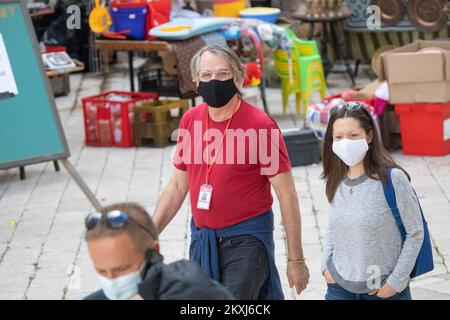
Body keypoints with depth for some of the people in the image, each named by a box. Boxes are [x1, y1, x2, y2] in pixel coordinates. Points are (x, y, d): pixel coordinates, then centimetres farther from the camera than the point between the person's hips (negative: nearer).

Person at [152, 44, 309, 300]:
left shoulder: (260, 125, -14)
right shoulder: (191, 120, 2)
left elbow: (287, 195, -10)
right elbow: (178, 186, 13)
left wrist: (296, 259, -9)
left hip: (246, 239, -6)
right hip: (201, 239, 6)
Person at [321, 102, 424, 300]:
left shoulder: (392, 178, -15)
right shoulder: (336, 181, 0)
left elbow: (415, 233, -10)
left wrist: (396, 282, -10)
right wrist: (326, 265, 3)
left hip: (383, 288, -4)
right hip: (339, 286, 4)